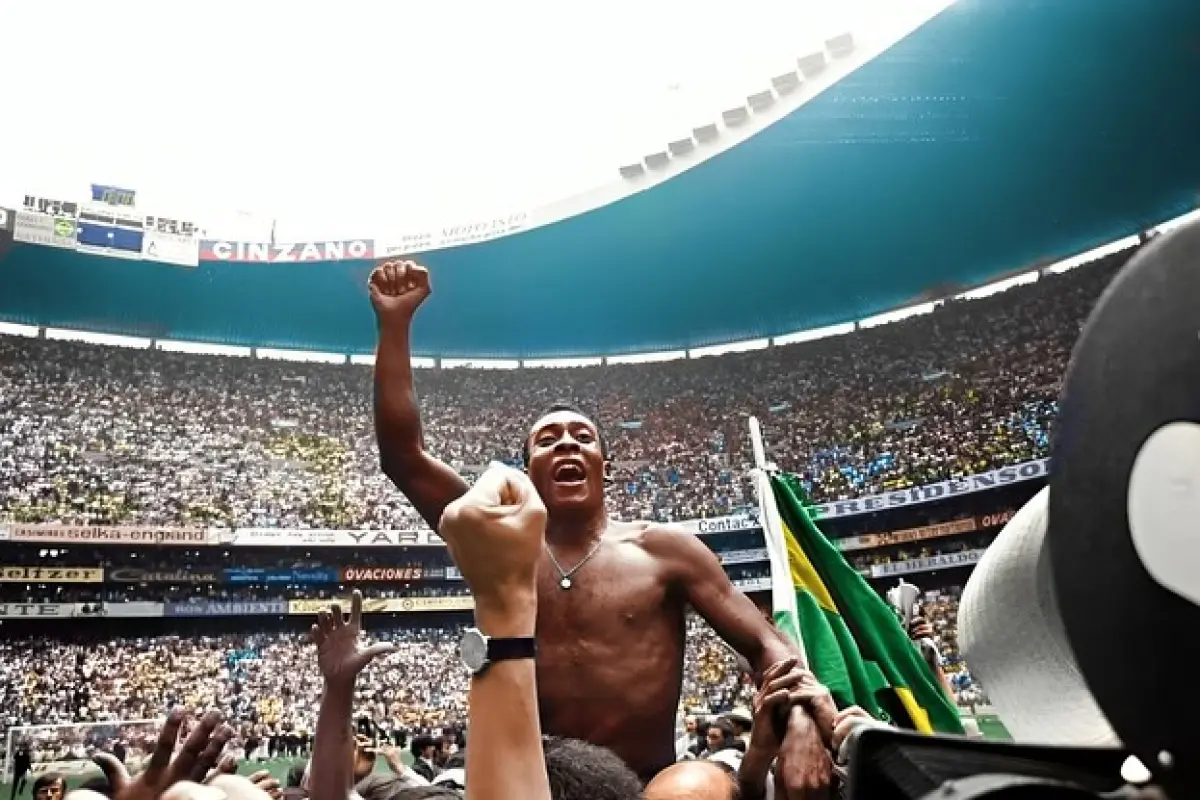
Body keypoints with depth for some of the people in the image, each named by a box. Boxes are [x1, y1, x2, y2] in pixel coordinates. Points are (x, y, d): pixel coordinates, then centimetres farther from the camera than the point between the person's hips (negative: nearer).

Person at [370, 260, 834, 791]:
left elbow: (766, 646, -2)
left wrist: (801, 723, -22)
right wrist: (395, 323, -7)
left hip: (650, 785, -1)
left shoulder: (661, 547, -1)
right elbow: (403, 458, -2)